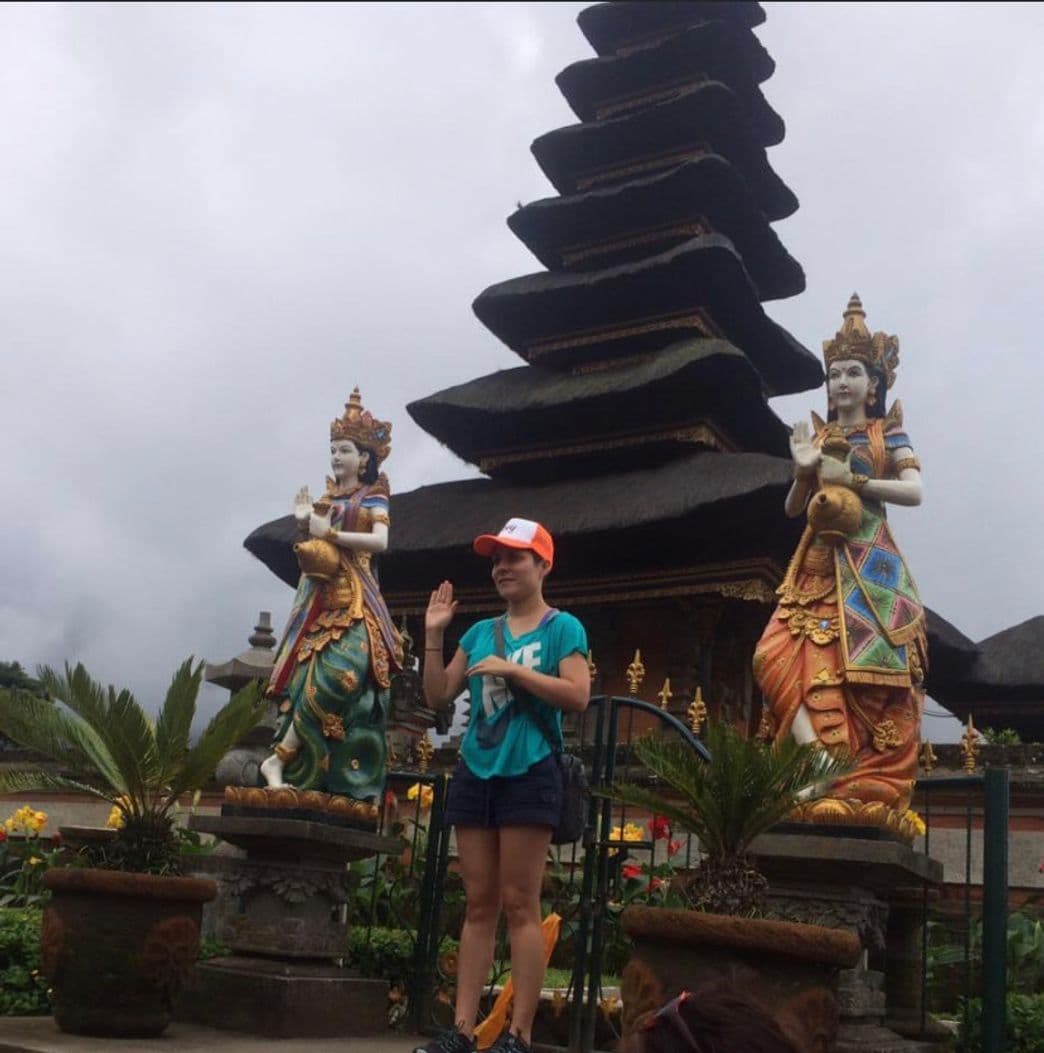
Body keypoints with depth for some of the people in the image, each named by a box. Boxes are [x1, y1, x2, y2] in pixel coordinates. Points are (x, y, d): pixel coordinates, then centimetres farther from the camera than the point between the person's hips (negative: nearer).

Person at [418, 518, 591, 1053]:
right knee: (478, 904, 6)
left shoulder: (562, 627, 0)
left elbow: (578, 696, -13)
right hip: (475, 773, 6)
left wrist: (512, 669, -15)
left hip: (529, 774, -5)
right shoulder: (479, 632, 15)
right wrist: (433, 635, 5)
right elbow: (438, 697, 13)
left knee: (520, 905, -5)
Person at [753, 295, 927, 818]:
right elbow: (792, 507, 15)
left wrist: (852, 479, -11)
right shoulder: (818, 437, 19)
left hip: (869, 561, -4)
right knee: (783, 655, -16)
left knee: (867, 669, -12)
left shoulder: (887, 432, 8)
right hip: (819, 562, 4)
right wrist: (803, 471, -4)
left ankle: (866, 791, -13)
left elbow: (914, 490, -6)